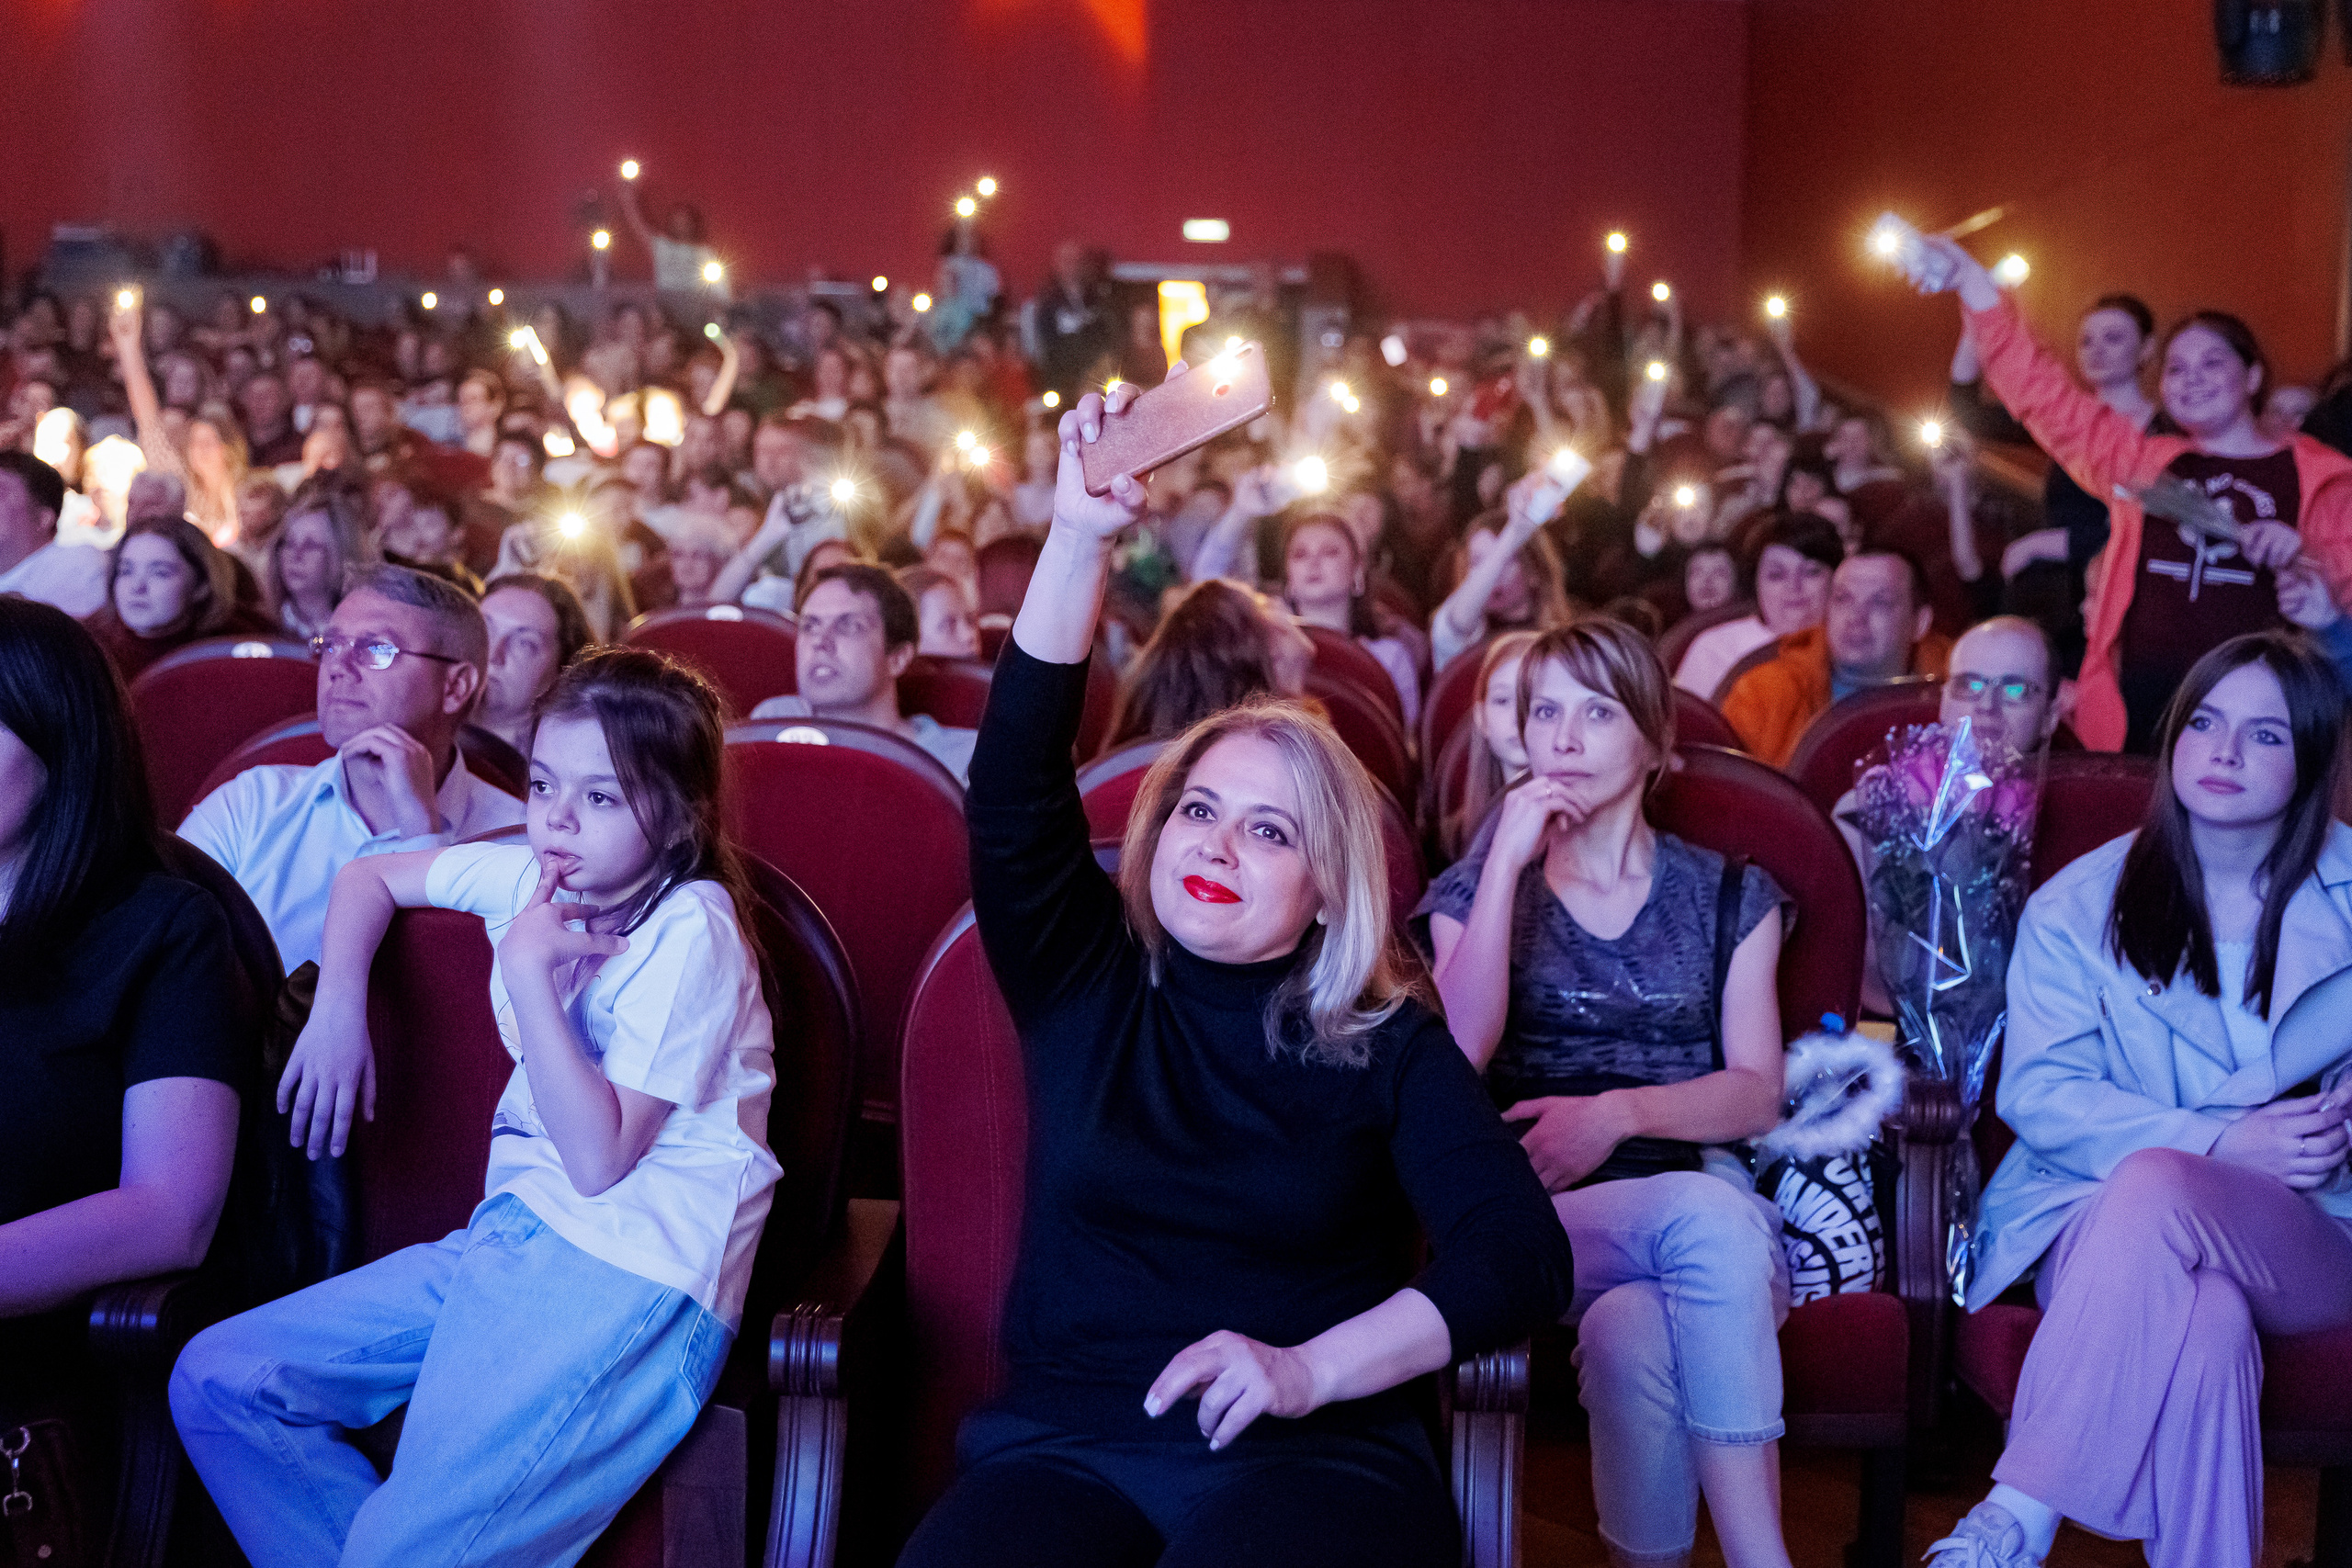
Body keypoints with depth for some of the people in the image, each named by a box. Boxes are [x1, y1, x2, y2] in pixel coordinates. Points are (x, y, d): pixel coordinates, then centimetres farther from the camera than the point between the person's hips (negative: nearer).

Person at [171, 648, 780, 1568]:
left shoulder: (689, 933, -12)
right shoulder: (532, 877, 9)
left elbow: (598, 1157, -18)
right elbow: (368, 878, 27)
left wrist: (530, 974, -19)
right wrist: (336, 1010, 12)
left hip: (636, 1275, -8)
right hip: (515, 1233, 8)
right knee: (215, 1383, 1)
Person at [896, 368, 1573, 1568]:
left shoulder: (1391, 1044, 9)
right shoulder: (1085, 986, 14)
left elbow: (1521, 1255, -2)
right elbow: (1012, 785, 0)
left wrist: (1309, 1368, -15)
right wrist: (1082, 537, -10)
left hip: (1309, 1461, -2)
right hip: (1061, 1449, 2)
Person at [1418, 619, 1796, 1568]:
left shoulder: (1728, 895, 18)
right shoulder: (1480, 885, 17)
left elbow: (1757, 1095, 6)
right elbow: (1457, 1056, -4)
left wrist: (1620, 1113, -13)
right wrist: (1508, 861, -7)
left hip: (1703, 1192, 1)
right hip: (1538, 1211, -1)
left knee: (1633, 1336, -37)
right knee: (1708, 1223, -36)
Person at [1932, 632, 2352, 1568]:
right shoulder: (2078, 908, 9)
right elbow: (2038, 1093, -1)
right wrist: (2217, 1141, -17)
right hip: (2096, 1219, 0)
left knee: (2155, 1186, -36)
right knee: (2202, 1321, -38)